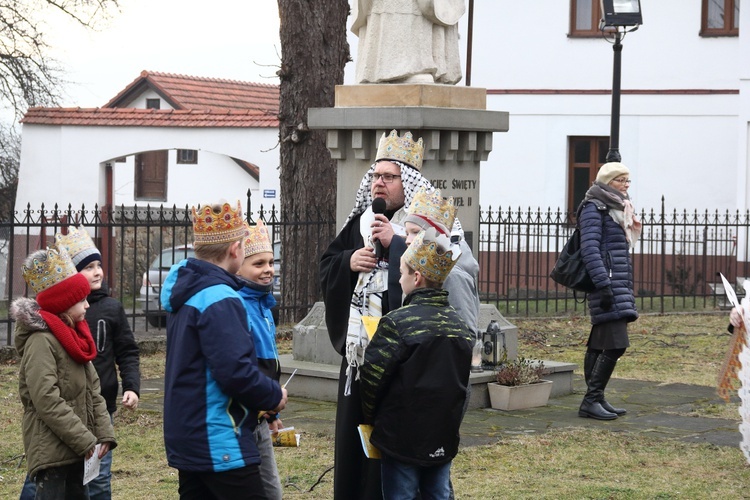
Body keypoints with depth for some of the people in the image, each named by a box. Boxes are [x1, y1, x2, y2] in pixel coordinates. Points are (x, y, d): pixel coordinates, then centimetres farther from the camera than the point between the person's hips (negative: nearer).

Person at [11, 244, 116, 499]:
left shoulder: (75, 336, 16)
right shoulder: (41, 341, -15)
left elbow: (93, 391, 15)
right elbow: (47, 402, -22)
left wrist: (104, 433, 2)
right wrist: (86, 441, -20)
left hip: (77, 450, 10)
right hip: (51, 451, -10)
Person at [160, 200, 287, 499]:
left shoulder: (184, 291, 12)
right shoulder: (220, 300, -19)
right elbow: (236, 371, -25)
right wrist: (275, 396, -8)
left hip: (186, 437, 10)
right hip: (220, 445, -10)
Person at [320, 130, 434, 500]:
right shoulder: (359, 223, 14)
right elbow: (326, 267, 19)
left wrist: (395, 244, -18)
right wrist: (349, 261, -2)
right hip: (359, 348, 6)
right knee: (353, 429, 11)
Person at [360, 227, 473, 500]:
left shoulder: (396, 323, -16)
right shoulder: (462, 326, 6)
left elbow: (374, 376, -13)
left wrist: (372, 416, 4)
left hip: (402, 437, -6)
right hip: (444, 437, 6)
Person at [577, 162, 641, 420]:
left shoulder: (618, 209, 21)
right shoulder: (594, 208, -8)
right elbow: (590, 248, -16)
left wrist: (627, 290, 22)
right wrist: (603, 284, -23)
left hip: (619, 285, 9)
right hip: (608, 282, -9)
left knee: (599, 345, 10)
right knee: (616, 344, -14)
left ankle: (595, 399, 11)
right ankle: (591, 400, -11)